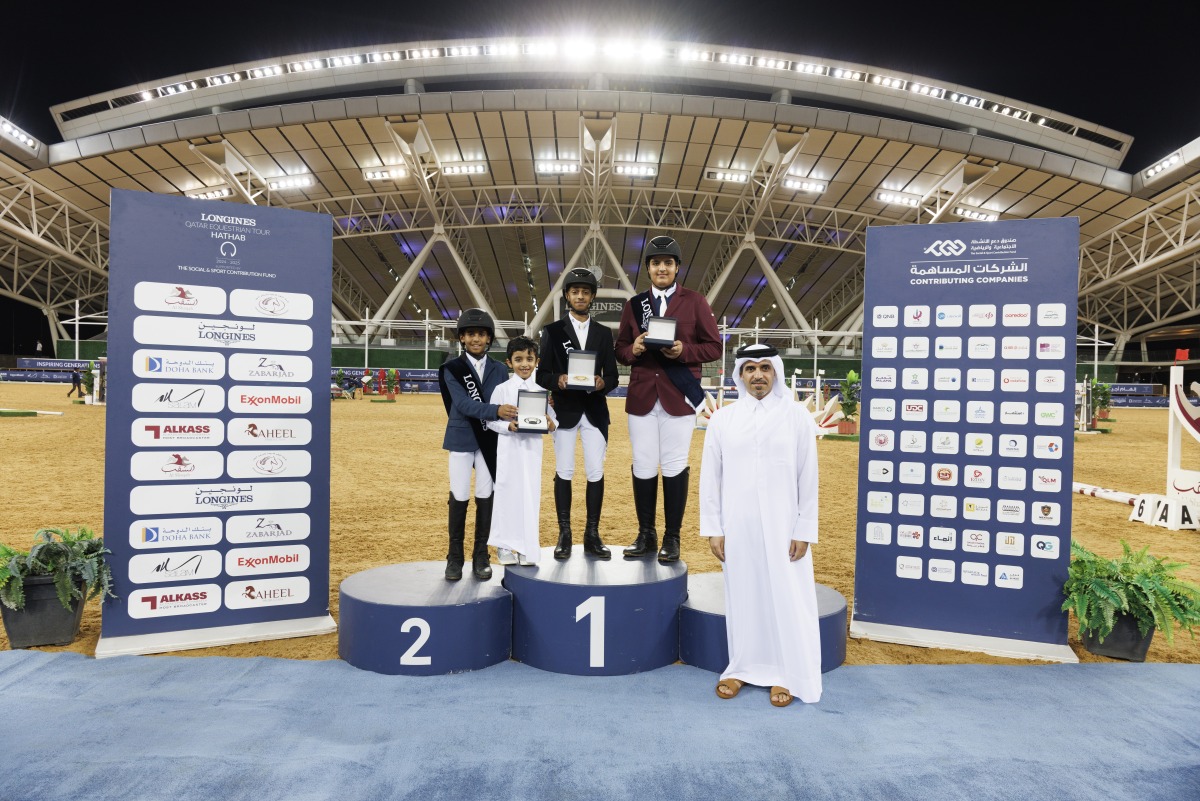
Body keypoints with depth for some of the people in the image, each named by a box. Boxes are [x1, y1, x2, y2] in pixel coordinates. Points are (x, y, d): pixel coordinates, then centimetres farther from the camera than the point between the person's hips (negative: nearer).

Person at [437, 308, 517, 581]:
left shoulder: (499, 371, 6)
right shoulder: (451, 369, -3)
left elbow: (507, 403, 4)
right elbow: (463, 404, -18)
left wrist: (512, 419, -19)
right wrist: (496, 411, -33)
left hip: (489, 441, 2)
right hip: (461, 439, -2)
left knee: (486, 497, 5)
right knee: (459, 497, 2)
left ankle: (481, 557, 16)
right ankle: (455, 558, 15)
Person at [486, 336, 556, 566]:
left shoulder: (541, 391, 6)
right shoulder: (501, 390, -1)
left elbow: (552, 417, 7)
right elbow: (491, 420, -2)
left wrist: (550, 424, -15)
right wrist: (508, 426, -19)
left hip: (532, 448, 2)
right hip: (509, 448, -2)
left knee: (531, 494, 5)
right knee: (507, 492, 3)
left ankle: (527, 547, 16)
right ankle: (505, 546, 16)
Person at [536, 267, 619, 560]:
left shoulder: (604, 333, 11)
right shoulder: (552, 331, 4)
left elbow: (612, 376, 8)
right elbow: (542, 374, 0)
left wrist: (602, 383, -14)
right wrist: (558, 380, -20)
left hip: (595, 411, 2)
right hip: (565, 411, -2)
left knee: (596, 473, 2)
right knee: (564, 472, 3)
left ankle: (592, 535, 11)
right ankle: (564, 535, 11)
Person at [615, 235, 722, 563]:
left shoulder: (695, 302, 5)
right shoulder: (633, 304, 12)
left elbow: (713, 347, 2)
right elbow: (620, 350, 13)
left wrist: (684, 350, -15)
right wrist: (633, 349, -9)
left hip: (679, 395, -2)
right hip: (641, 395, 3)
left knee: (675, 467, 1)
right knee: (643, 467, 5)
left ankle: (672, 538, 13)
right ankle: (646, 535, 19)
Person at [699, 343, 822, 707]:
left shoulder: (797, 416, -2)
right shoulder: (722, 419, 2)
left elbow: (808, 478, -1)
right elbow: (710, 477, 4)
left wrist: (804, 530, -4)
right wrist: (713, 528, 1)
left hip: (782, 526, -1)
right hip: (737, 527, 2)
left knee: (786, 599, 6)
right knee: (741, 597, 11)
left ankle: (785, 674, 21)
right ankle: (742, 667, 27)